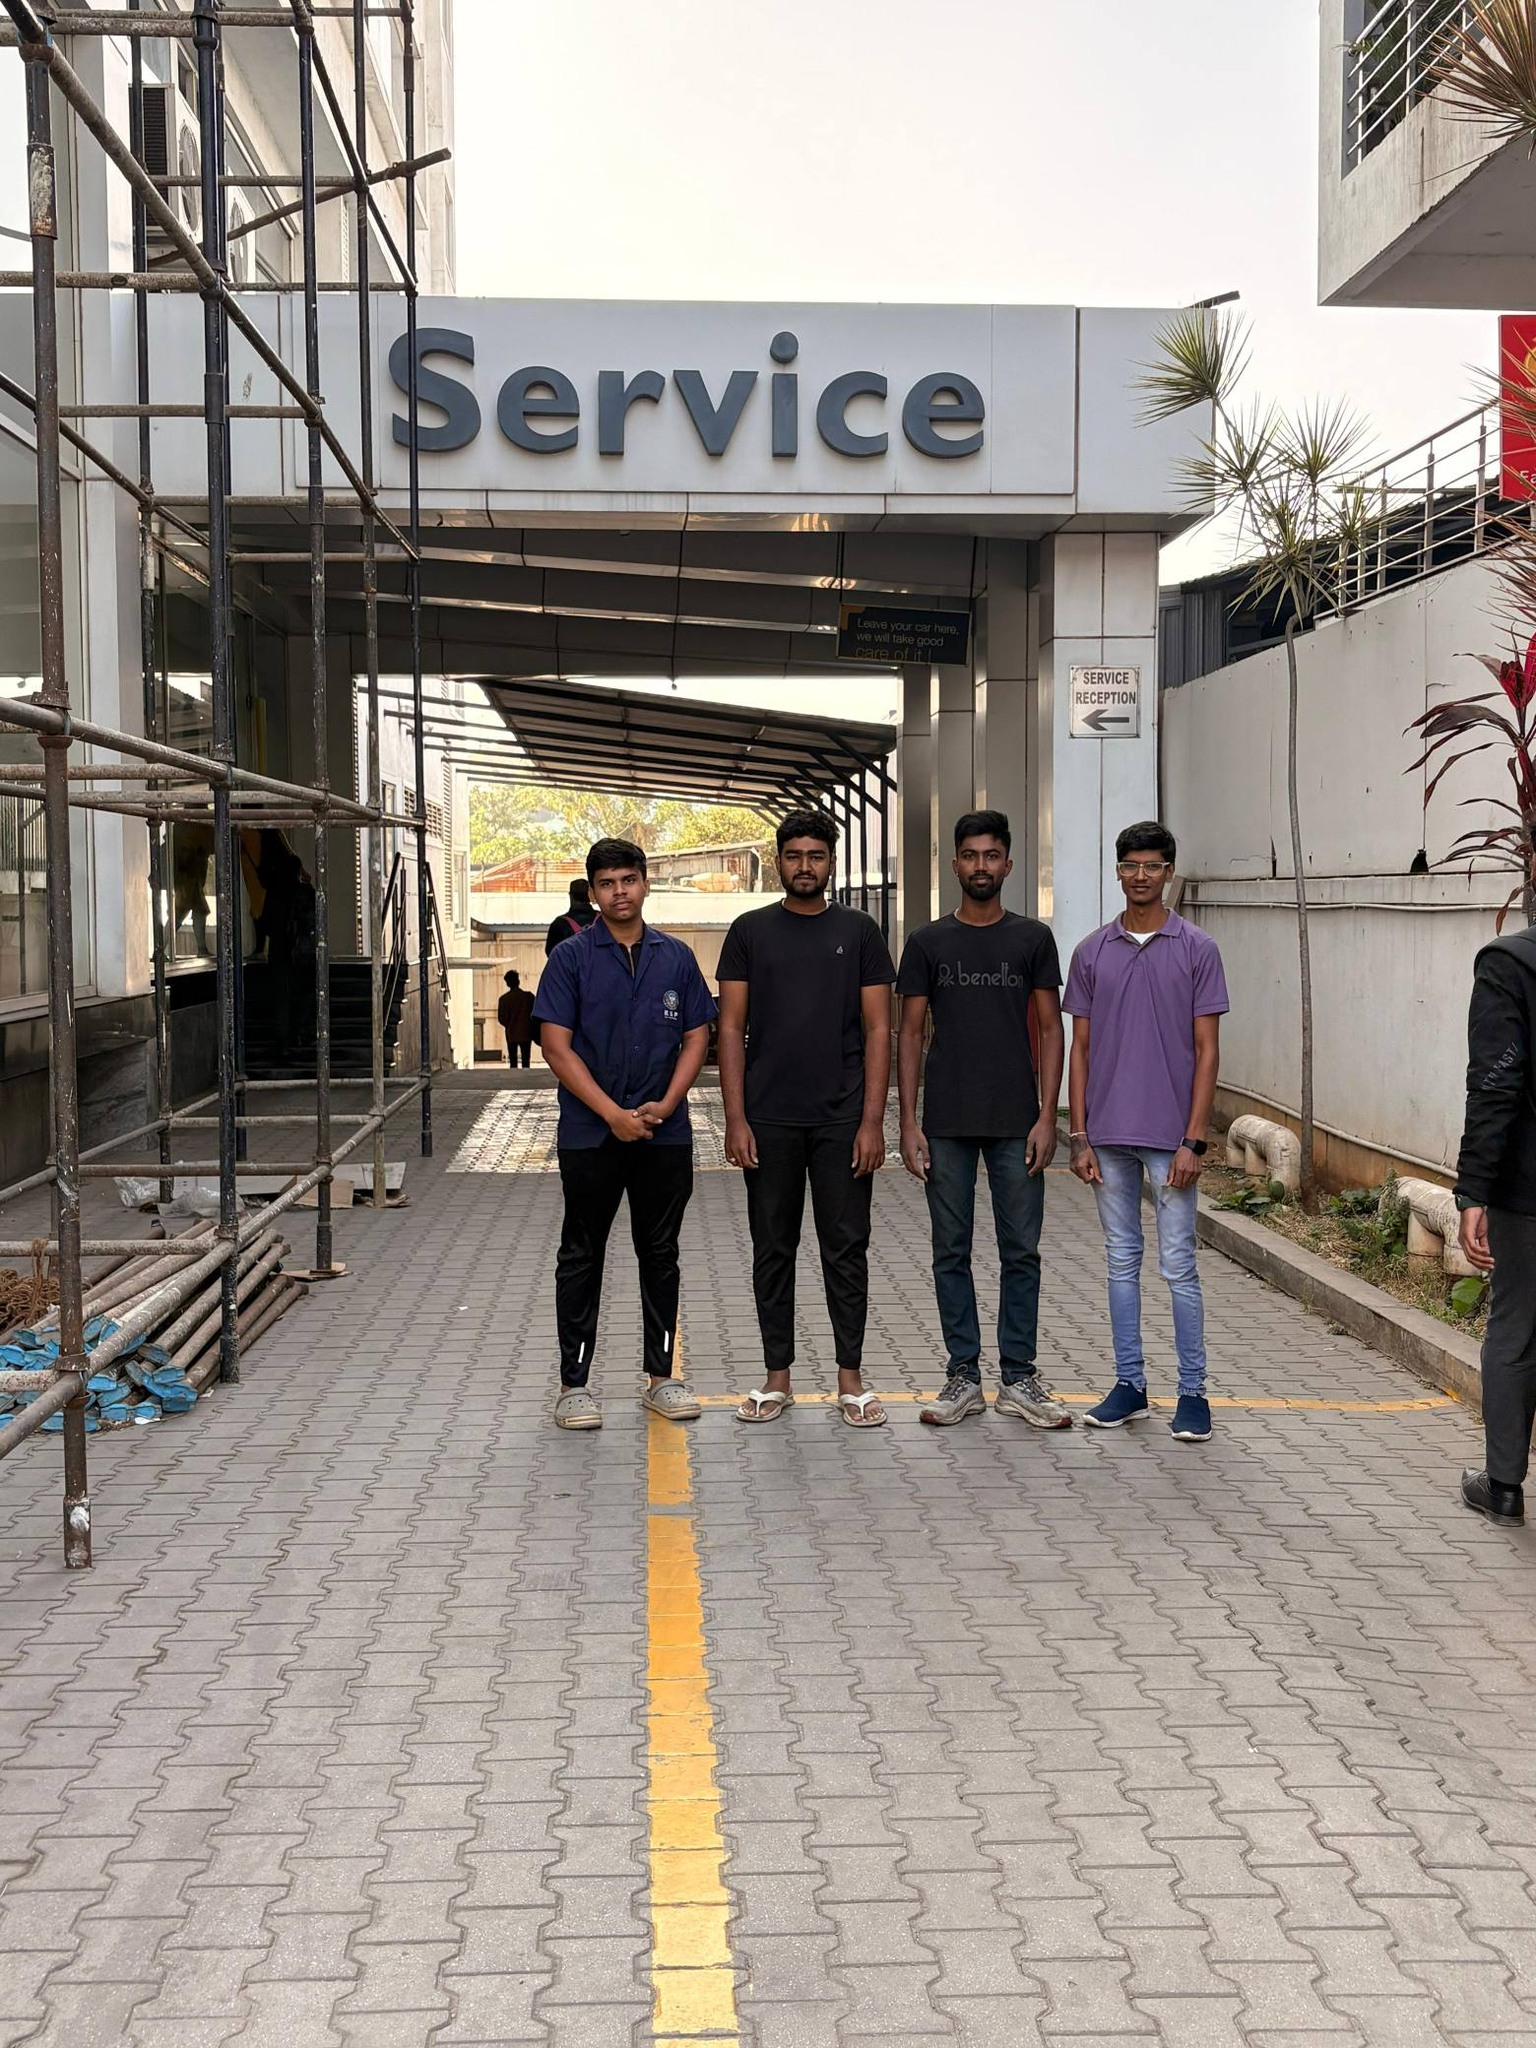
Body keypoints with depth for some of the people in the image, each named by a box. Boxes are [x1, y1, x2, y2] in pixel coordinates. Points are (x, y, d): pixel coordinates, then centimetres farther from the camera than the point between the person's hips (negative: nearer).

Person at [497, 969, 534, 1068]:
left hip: (511, 1034, 0)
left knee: (513, 1063, 7)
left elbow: (501, 1019, -5)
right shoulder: (528, 996, -6)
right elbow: (535, 1015, -1)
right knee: (525, 1062, 2)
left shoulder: (503, 999, -6)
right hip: (526, 1033, 0)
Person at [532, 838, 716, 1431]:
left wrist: (665, 1105, -9)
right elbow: (556, 1046, -8)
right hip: (590, 1135, -3)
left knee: (660, 1255, 9)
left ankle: (661, 1376, 20)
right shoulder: (571, 958, -3)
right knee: (581, 1258, 4)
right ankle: (574, 1383, 12)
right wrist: (613, 1114, -14)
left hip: (665, 1134, 3)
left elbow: (697, 1038, 7)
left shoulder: (676, 957, 6)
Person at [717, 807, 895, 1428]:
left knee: (846, 1248, 3)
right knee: (773, 1249, 8)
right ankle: (777, 1378, 17)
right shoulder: (750, 931, 4)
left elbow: (877, 1030, 1)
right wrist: (736, 1119, -6)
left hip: (842, 1120, 0)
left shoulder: (858, 931, 3)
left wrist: (872, 1120, -7)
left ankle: (850, 1378, 12)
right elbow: (731, 1029, 2)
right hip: (769, 1120, 1)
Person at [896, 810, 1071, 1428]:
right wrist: (909, 1124, -2)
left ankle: (1018, 1379, 13)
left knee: (1021, 1253, 4)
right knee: (952, 1253, 5)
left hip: (1015, 1123, 0)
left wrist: (1047, 1116, -6)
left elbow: (1049, 1030, 4)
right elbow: (910, 1034, 5)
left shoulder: (1032, 938, 4)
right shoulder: (928, 943, 5)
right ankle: (963, 1378, 14)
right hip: (946, 1124, 0)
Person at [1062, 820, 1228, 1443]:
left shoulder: (1196, 949, -2)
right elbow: (1080, 1048, 8)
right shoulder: (1093, 952, 6)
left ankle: (1192, 1393, 8)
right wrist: (1079, 1137, 2)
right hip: (1109, 1135, 3)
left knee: (1178, 1266, 0)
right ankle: (1129, 1384, 19)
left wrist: (1193, 1140, -10)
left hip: (1169, 1136, -3)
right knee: (1122, 1262, 11)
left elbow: (1206, 1049, -4)